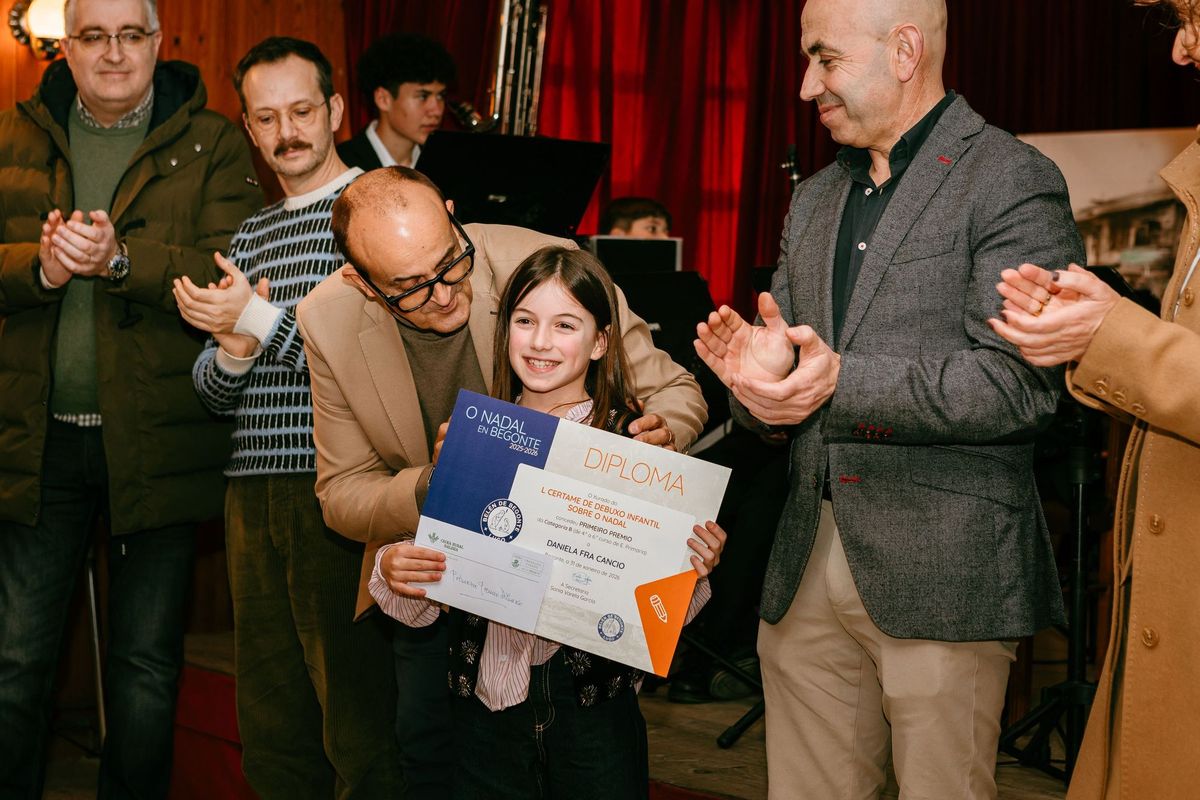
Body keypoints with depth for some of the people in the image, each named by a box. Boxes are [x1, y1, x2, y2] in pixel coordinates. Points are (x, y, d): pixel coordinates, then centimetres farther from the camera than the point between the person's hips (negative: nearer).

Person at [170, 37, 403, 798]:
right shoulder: (250, 236, 19)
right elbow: (211, 391, 18)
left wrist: (261, 320, -11)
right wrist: (232, 354, -5)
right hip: (254, 491, 7)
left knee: (359, 728, -3)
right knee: (271, 732, 12)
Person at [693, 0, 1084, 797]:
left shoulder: (1013, 182, -6)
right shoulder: (816, 200, 19)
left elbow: (1019, 381, -16)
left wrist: (843, 382, -23)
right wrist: (756, 367, -6)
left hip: (941, 576, -6)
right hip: (806, 564, 7)